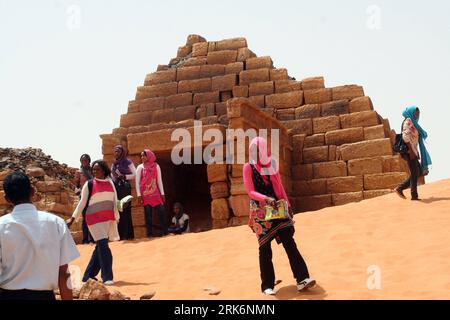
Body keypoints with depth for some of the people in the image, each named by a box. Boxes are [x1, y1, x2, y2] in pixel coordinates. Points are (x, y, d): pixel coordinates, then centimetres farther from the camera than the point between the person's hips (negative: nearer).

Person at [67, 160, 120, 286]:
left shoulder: (110, 183, 9)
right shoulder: (89, 184, -2)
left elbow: (114, 201, 11)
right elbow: (82, 202, -2)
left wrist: (116, 217, 1)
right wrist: (73, 218, -8)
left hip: (108, 218, 5)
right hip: (94, 218, -5)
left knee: (100, 247, 9)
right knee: (103, 245, -13)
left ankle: (88, 275, 21)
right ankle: (107, 277, -8)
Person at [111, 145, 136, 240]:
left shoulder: (128, 162, 1)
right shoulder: (114, 164, 16)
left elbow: (134, 174, -4)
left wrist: (124, 176, -14)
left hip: (125, 187, -5)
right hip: (116, 188, 5)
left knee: (125, 210, -9)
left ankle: (128, 234, -8)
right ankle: (120, 234, 1)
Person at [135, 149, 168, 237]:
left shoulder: (156, 166, 6)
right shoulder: (140, 167, 2)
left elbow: (159, 180, 9)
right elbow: (137, 182, 0)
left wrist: (162, 193, 4)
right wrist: (139, 195, -8)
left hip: (155, 193, 1)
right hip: (145, 194, -1)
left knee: (161, 211, -6)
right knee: (148, 214, -1)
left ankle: (165, 232, 1)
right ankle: (150, 234, 3)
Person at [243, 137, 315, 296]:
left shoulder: (272, 164, 10)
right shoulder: (248, 167, -3)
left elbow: (279, 187, 15)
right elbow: (251, 191, -10)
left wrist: (288, 204, 11)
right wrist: (266, 198, -25)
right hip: (260, 212, -4)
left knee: (289, 241, -6)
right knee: (265, 248, -1)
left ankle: (302, 279, -9)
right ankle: (267, 286, 8)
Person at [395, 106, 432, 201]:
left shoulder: (413, 122, 19)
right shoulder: (408, 121, -10)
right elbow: (406, 136, -21)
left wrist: (416, 152, 20)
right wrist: (411, 151, -23)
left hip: (413, 151, 9)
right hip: (409, 151, -9)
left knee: (419, 172, 11)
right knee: (414, 173, -5)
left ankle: (400, 188, 11)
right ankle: (414, 195, 1)